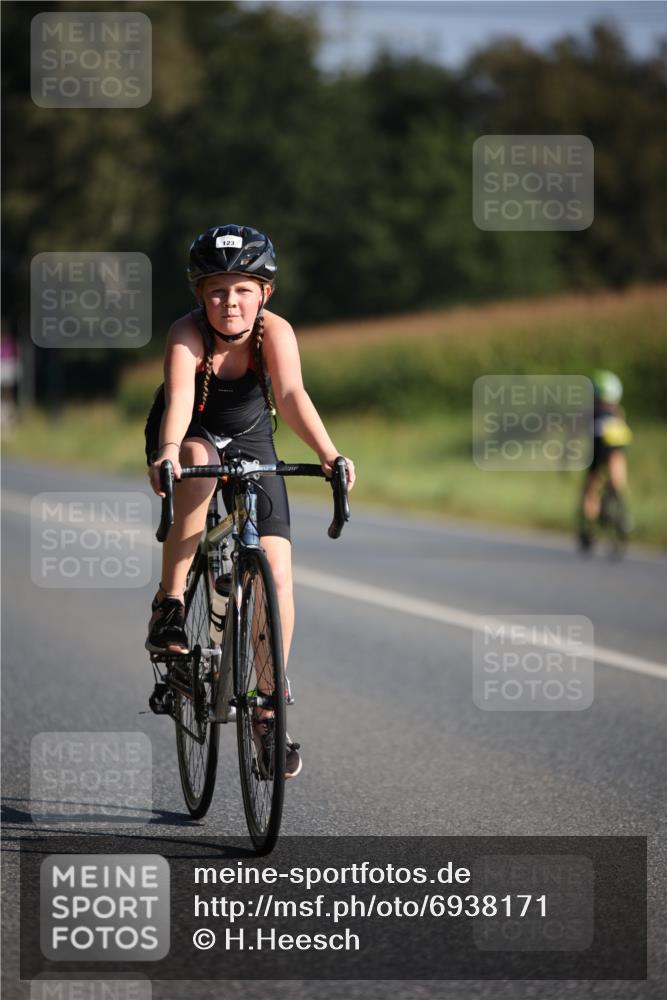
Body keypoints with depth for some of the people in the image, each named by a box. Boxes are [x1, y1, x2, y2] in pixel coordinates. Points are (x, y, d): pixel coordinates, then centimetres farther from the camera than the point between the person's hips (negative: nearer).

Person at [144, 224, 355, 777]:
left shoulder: (274, 331, -27)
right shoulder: (188, 334, -30)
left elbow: (292, 395, -41)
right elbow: (180, 397, -46)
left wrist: (329, 454, -58)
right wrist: (168, 452, -66)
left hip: (249, 440, 2)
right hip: (187, 436, -2)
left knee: (277, 572, -11)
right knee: (201, 462, -39)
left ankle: (268, 709, 3)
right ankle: (169, 605, -29)